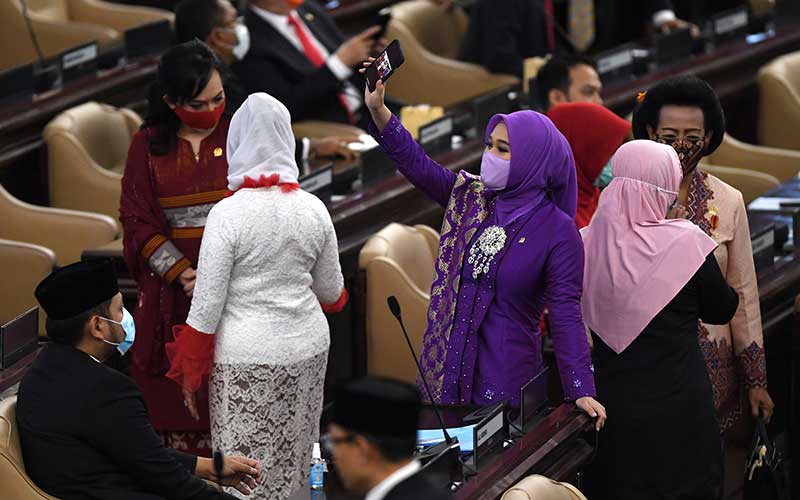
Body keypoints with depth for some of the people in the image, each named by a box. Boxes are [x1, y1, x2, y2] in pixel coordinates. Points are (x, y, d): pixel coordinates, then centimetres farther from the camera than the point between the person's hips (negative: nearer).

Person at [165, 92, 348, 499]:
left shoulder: (228, 214, -16)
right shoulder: (313, 209, -2)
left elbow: (207, 305, -13)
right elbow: (330, 290, 10)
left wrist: (189, 373, -2)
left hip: (247, 358, -5)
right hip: (307, 345, 5)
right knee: (290, 458, 16)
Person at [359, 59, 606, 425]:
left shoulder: (557, 231, -10)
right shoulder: (470, 198, 5)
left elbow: (566, 314, -13)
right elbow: (416, 164, -3)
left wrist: (581, 391, -20)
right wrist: (377, 108, -16)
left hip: (505, 372, -5)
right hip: (444, 361, 5)